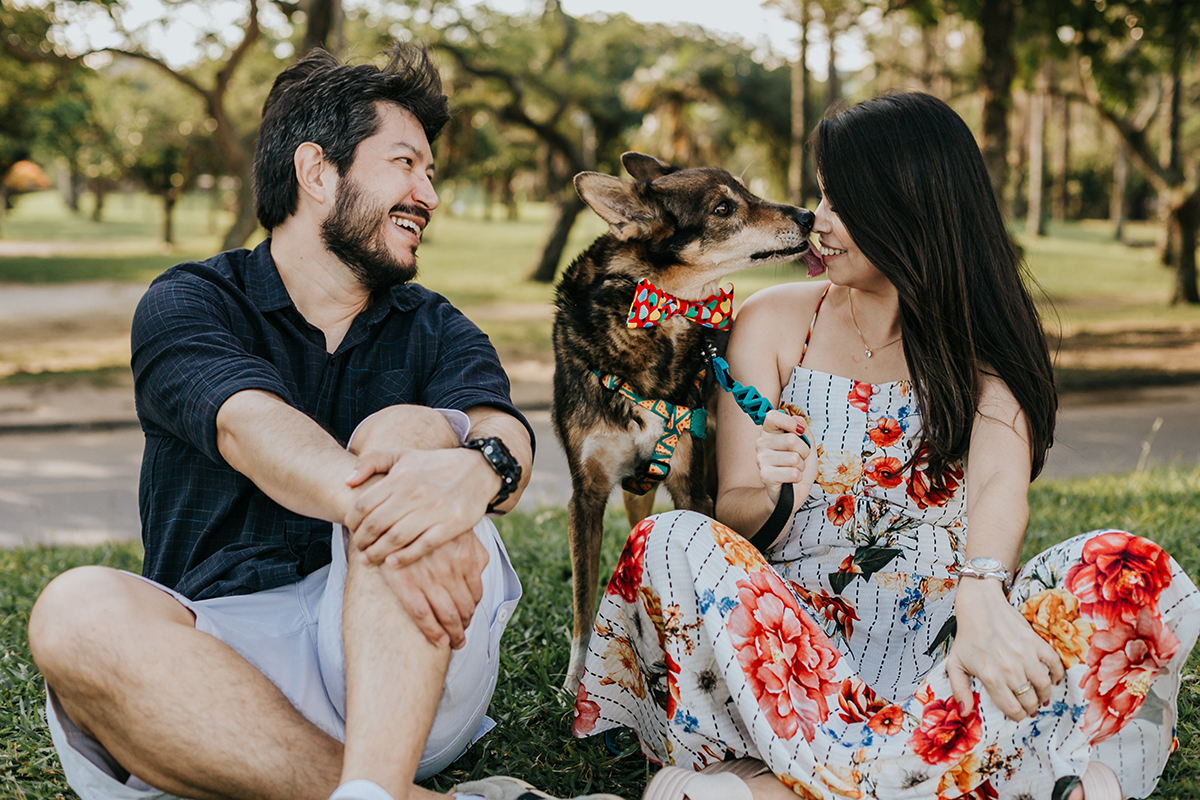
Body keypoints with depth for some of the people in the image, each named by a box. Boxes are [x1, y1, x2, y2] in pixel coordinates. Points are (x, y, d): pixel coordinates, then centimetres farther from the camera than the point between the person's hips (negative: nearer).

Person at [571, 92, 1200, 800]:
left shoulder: (985, 344, 6)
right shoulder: (775, 323, 7)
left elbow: (1001, 484, -15)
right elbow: (733, 515, 2)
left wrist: (981, 599, -37)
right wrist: (771, 494, -23)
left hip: (937, 648, 0)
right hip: (795, 630, 1)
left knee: (1131, 574, -25)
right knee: (670, 545, -28)